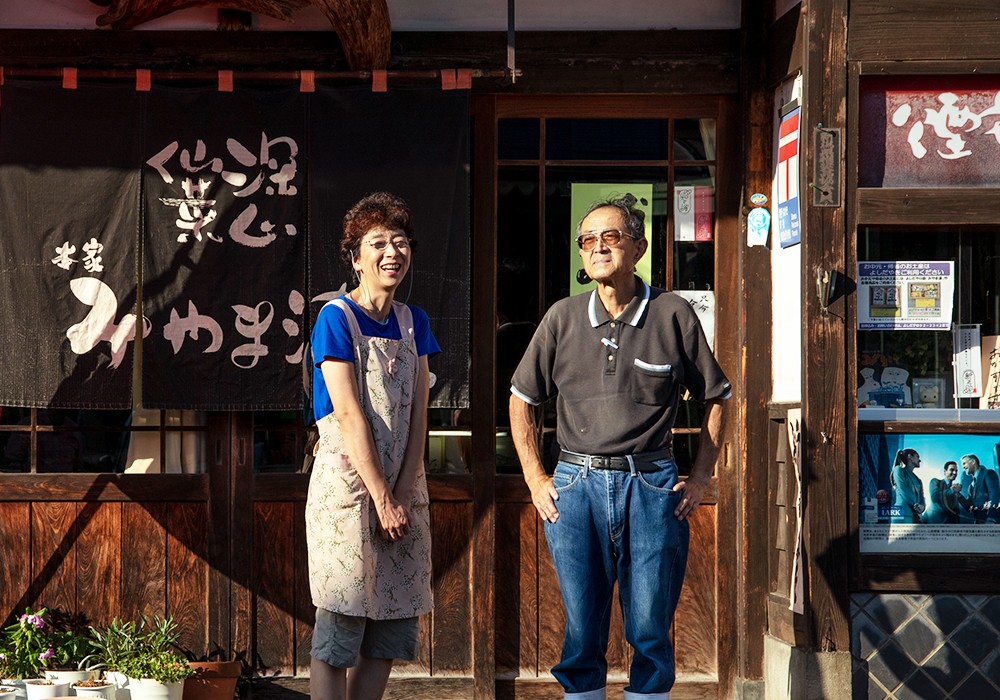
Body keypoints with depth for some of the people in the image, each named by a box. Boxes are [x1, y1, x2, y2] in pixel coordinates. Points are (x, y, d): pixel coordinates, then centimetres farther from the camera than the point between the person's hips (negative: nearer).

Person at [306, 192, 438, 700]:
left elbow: (417, 413, 5)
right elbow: (348, 414, -13)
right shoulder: (336, 318, -6)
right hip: (347, 482, -6)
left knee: (393, 623, 7)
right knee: (341, 621, -5)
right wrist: (382, 497, -16)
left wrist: (404, 493, -7)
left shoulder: (413, 322, 11)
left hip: (401, 486, 6)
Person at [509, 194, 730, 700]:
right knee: (581, 632, 6)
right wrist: (535, 480, 8)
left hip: (651, 486, -1)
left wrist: (699, 479, 5)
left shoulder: (673, 315, 2)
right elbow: (522, 399, 15)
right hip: (575, 487, 1)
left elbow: (715, 398, 11)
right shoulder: (563, 318, 6)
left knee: (651, 633, 3)